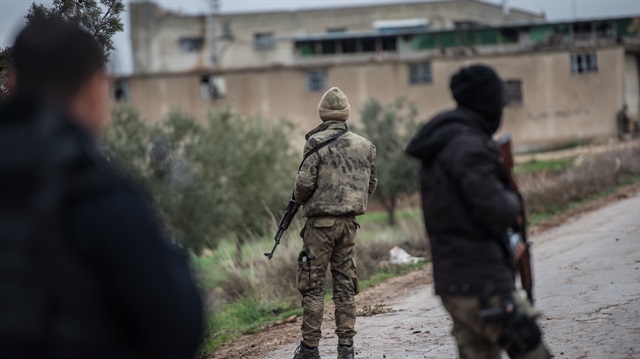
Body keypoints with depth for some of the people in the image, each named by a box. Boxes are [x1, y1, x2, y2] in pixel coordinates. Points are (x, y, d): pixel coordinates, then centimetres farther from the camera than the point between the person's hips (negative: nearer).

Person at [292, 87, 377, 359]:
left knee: (313, 285, 1)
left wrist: (299, 198, 6)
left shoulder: (317, 143, -11)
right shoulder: (364, 146, 6)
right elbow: (371, 184, 12)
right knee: (345, 283, 9)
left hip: (321, 221, -5)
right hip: (349, 222, 5)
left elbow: (305, 182, -14)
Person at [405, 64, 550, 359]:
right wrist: (512, 201, 2)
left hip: (453, 282, 10)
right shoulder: (468, 144, -14)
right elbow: (498, 212, -20)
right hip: (482, 284, -10)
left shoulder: (441, 146, 16)